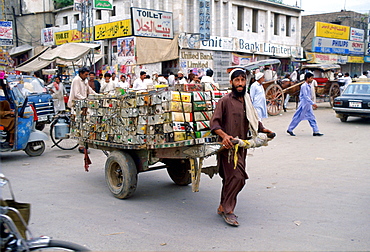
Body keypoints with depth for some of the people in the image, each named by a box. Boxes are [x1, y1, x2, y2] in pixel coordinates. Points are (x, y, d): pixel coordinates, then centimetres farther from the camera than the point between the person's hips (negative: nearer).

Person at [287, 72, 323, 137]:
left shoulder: (309, 86, 12)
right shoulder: (304, 86, -16)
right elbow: (305, 96, -22)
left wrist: (312, 104, 19)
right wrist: (313, 103, -25)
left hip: (308, 105, 9)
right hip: (303, 105, -9)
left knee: (312, 118, 5)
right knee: (297, 117, -1)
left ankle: (316, 132, 6)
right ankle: (289, 129, 10)